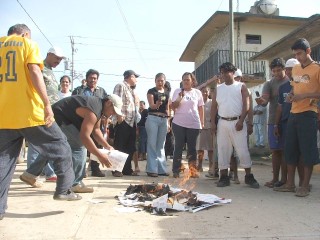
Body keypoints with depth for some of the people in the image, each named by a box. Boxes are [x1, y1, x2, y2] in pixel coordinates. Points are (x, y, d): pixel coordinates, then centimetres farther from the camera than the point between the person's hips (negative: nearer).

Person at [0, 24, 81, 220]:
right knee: (60, 147, 12)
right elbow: (34, 72, -10)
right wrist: (47, 104, -14)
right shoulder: (28, 43, 6)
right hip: (29, 111, -5)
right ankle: (63, 189, 12)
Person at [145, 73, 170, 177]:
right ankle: (152, 169, -4)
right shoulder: (151, 91, 0)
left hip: (164, 119, 6)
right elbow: (151, 105, -12)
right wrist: (157, 104, -34)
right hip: (153, 118, -5)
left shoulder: (167, 93, 16)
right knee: (152, 144, -5)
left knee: (161, 145, 9)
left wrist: (168, 121, 13)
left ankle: (161, 169, 13)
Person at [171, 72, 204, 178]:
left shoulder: (197, 92, 8)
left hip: (194, 124, 1)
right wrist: (180, 97, -15)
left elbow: (201, 108, 11)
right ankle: (176, 171, 7)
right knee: (178, 147, 2)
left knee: (192, 147, 6)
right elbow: (173, 107, 0)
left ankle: (193, 170, 12)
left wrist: (202, 122, 9)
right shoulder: (178, 91, 4)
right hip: (179, 124, -1)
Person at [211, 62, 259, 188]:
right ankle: (224, 177, 11)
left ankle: (249, 176, 8)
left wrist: (241, 121, -14)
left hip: (237, 122, -3)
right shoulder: (218, 88, 13)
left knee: (242, 150, -3)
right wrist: (213, 122, 2)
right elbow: (214, 106, 11)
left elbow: (246, 105, -5)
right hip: (222, 123, 4)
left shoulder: (241, 86, 3)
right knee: (222, 150, 4)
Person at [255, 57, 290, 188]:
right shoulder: (269, 84, 7)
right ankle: (275, 178, 17)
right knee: (276, 151, 8)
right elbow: (265, 99, -9)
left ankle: (284, 179, 9)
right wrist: (262, 101, -32)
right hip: (274, 121, 2)